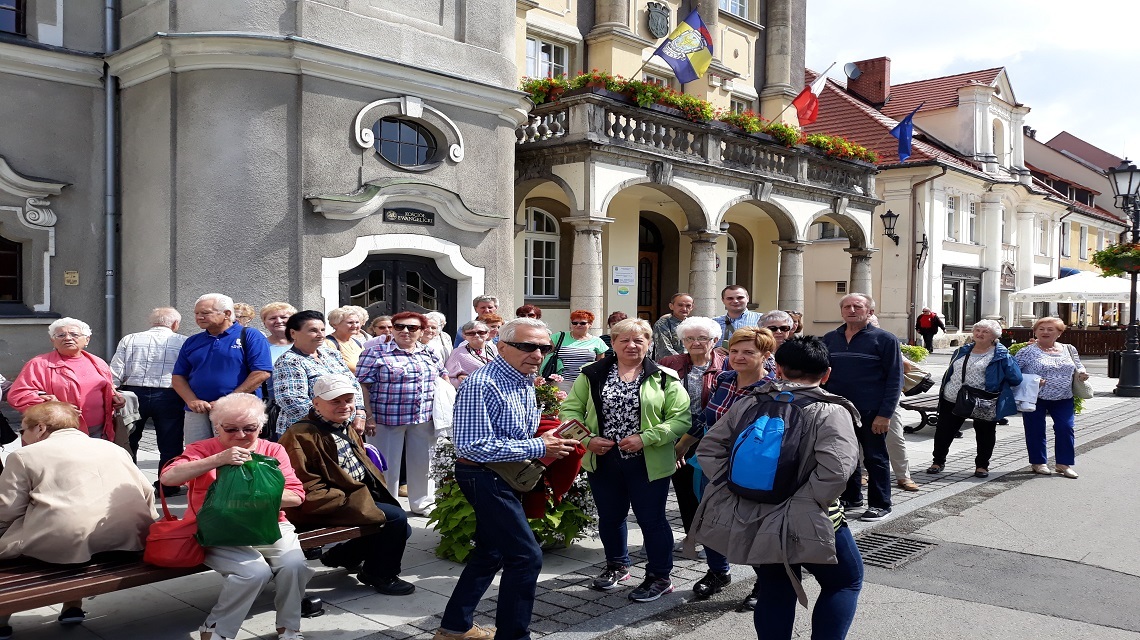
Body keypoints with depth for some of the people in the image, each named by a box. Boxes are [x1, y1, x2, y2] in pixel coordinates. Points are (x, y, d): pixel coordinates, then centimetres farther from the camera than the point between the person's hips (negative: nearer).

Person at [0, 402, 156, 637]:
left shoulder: (24, 456, 11)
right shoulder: (113, 447, 24)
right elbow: (147, 492, 20)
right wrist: (144, 526, 33)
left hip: (65, 543, -5)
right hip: (128, 536, 6)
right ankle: (73, 604, 31)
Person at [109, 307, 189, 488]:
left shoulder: (129, 340, 4)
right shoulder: (184, 342, 0)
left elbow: (115, 376, 1)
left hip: (133, 393, 2)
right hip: (169, 396, -2)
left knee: (128, 444, 17)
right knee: (169, 446, 9)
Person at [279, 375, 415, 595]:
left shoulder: (346, 427, 12)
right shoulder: (301, 437, -18)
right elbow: (309, 491, -21)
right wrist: (348, 501, -22)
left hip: (359, 498, 10)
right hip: (326, 509, -10)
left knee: (401, 529, 10)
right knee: (396, 518, -19)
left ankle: (341, 555, 25)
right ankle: (379, 574, 3)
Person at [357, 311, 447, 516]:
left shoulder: (430, 354, 10)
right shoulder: (375, 353, -5)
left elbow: (443, 378, 22)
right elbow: (362, 386, -8)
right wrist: (368, 416, -14)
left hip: (424, 420, 5)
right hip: (387, 419, -5)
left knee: (423, 462, 13)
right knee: (386, 465, 3)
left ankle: (422, 503, 28)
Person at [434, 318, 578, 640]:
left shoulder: (526, 382, 7)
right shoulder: (481, 385, -23)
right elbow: (472, 446, -27)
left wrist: (547, 441, -1)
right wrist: (538, 448, -25)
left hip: (507, 479, 10)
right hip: (485, 478, -10)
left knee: (491, 553, 18)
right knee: (527, 557, -8)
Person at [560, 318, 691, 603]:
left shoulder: (664, 378, -6)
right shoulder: (593, 374, 1)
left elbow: (681, 418, -11)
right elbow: (570, 409, 3)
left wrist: (645, 438, -20)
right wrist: (587, 439, -12)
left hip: (647, 464, -3)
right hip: (603, 462, 3)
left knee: (652, 520, 7)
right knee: (610, 517, 19)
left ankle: (660, 576, 26)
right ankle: (617, 566, 41)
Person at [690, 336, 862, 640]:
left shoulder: (748, 404, 4)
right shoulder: (831, 412, -10)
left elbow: (708, 449, 4)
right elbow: (836, 469, -26)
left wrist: (733, 488, 3)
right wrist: (804, 502, -15)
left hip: (752, 520, 4)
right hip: (807, 524, -4)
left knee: (774, 591, 19)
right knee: (846, 581, 19)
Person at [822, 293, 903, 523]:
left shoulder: (885, 339, -4)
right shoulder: (830, 338, 8)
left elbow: (894, 379, -7)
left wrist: (885, 413, -15)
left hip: (870, 413, -5)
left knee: (875, 458, 6)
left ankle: (879, 504, 18)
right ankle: (851, 497, 30)